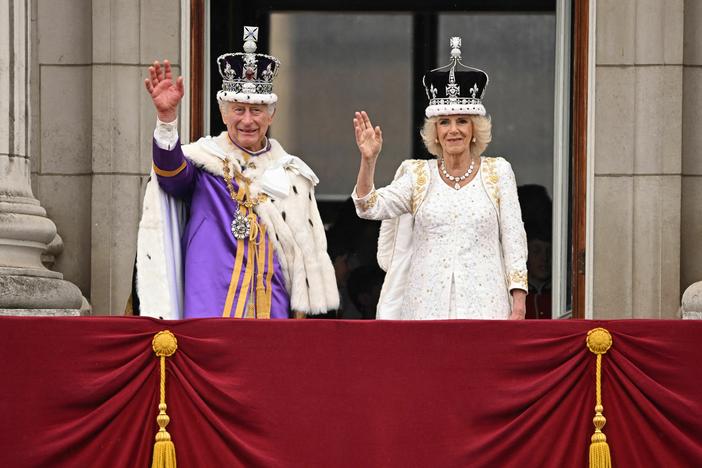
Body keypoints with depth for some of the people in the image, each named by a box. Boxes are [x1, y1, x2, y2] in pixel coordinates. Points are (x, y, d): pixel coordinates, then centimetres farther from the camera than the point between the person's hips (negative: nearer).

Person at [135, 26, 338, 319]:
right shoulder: (204, 161, 3)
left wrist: (301, 312, 11)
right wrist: (167, 116, -37)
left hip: (273, 309, 3)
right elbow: (172, 171, -20)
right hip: (211, 308, -3)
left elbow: (307, 251, 17)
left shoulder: (291, 173, 14)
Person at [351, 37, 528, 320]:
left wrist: (519, 303, -3)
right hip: (428, 305, 1)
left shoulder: (498, 172, 7)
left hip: (484, 305, -1)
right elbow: (370, 207, -2)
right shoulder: (418, 176, 10)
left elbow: (513, 238, 5)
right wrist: (368, 161, -17)